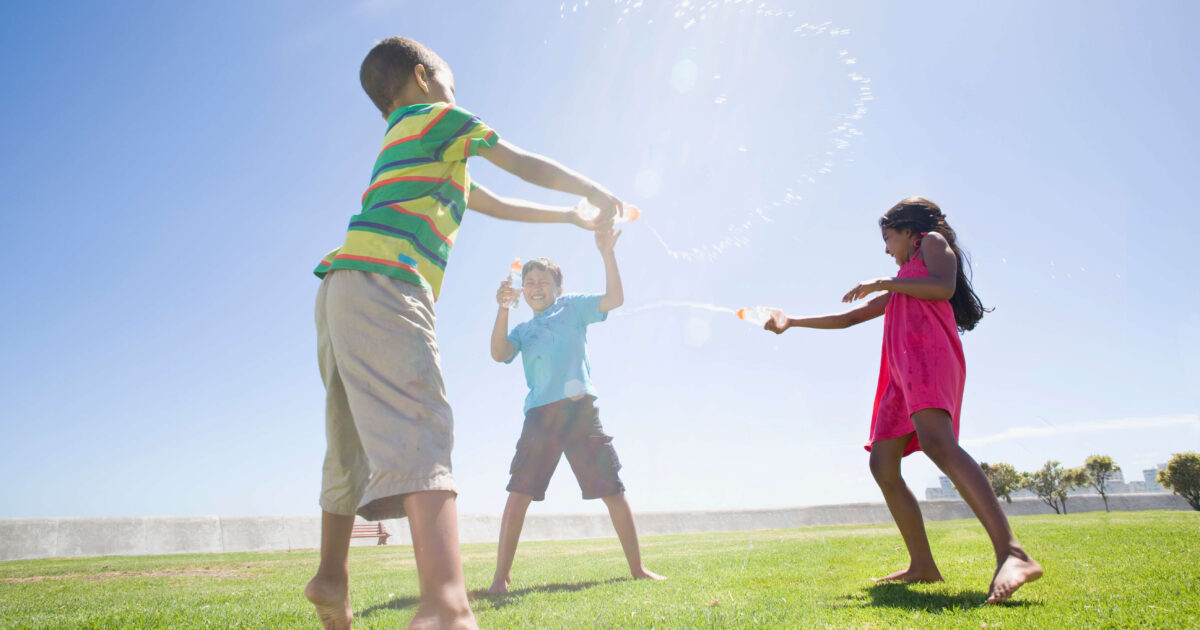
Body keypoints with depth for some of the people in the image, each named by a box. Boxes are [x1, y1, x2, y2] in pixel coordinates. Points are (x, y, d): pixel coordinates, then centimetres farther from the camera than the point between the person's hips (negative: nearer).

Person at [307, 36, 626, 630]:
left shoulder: (410, 148, 36)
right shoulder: (437, 117, 11)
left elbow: (497, 205, 39)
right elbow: (527, 166, 11)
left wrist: (572, 217, 41)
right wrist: (595, 191, 25)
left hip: (344, 292, 10)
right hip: (381, 282, -10)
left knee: (353, 442, 17)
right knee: (420, 427, -27)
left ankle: (331, 578, 29)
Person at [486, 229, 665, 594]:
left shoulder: (572, 309, 14)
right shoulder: (522, 331, 21)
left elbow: (614, 298, 2)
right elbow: (499, 353, 1)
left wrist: (607, 253, -7)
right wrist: (503, 309, -9)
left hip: (579, 408, -2)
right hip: (540, 414, 2)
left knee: (612, 490, -1)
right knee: (519, 492, -6)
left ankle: (637, 567, 10)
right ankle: (501, 576, -1)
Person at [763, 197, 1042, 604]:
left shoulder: (933, 242, 16)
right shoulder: (897, 291, 37)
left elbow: (944, 286, -6)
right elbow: (848, 318, 40)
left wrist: (880, 283, 2)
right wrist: (792, 322, 39)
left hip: (929, 352, -9)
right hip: (902, 372, 9)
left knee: (936, 441, -32)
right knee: (882, 464, 1)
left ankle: (1012, 555, -44)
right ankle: (922, 567, 2)